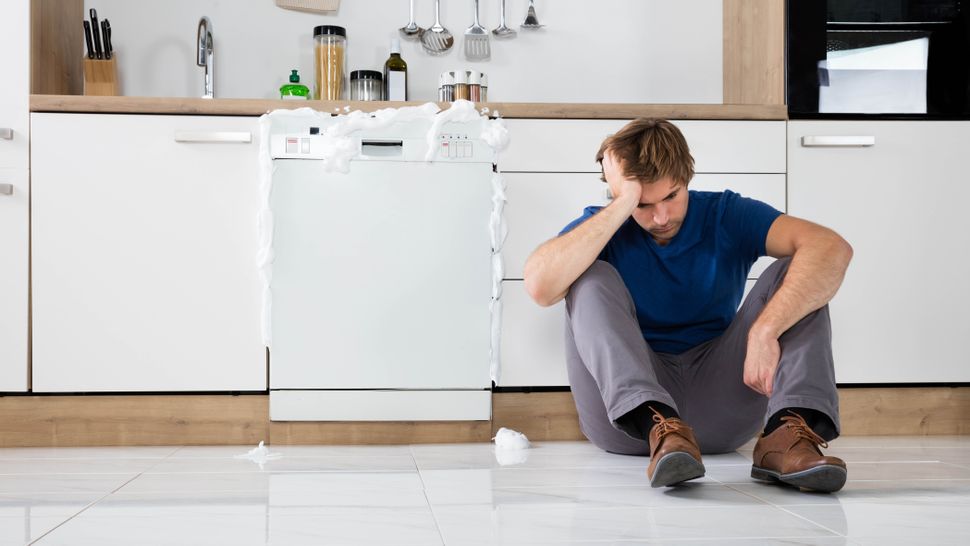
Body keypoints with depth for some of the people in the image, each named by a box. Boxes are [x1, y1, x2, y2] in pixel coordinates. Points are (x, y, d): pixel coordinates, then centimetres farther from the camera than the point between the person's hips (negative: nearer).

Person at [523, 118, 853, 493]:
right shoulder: (602, 228, 0)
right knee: (593, 278, -20)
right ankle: (657, 427, -42)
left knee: (797, 272, -12)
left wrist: (765, 331, -31)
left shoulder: (725, 214, 1)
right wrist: (621, 206, -22)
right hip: (625, 413, -1)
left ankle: (788, 431, -36)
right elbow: (540, 286, -23)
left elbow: (833, 249, -17)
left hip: (721, 411, 1)